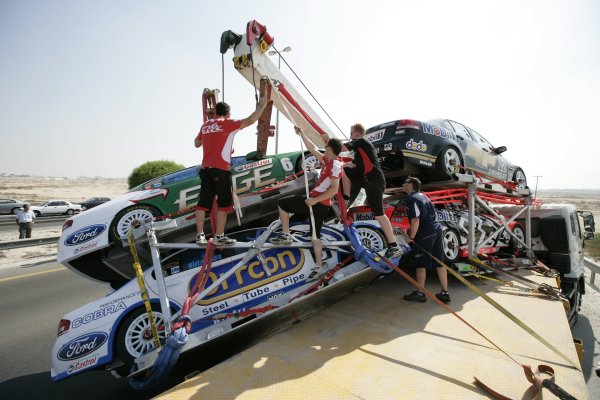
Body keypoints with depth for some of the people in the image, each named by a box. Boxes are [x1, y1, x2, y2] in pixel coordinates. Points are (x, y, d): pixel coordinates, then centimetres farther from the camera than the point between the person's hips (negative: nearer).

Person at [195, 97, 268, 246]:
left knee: (203, 202, 7)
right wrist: (261, 106, 5)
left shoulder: (205, 125, 17)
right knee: (224, 202, 0)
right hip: (220, 169, -7)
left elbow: (197, 143, 29)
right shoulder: (227, 123, -1)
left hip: (205, 169, 7)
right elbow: (250, 120, -6)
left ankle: (200, 235, 11)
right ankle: (219, 236, 1)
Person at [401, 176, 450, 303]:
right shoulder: (423, 196, 18)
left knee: (420, 264, 2)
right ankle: (444, 293, 18)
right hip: (436, 230, 9)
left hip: (425, 235, -9)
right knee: (439, 263, 12)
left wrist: (411, 237, -12)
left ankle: (420, 294, 12)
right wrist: (413, 229, 21)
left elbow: (416, 220, -22)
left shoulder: (412, 199, -13)